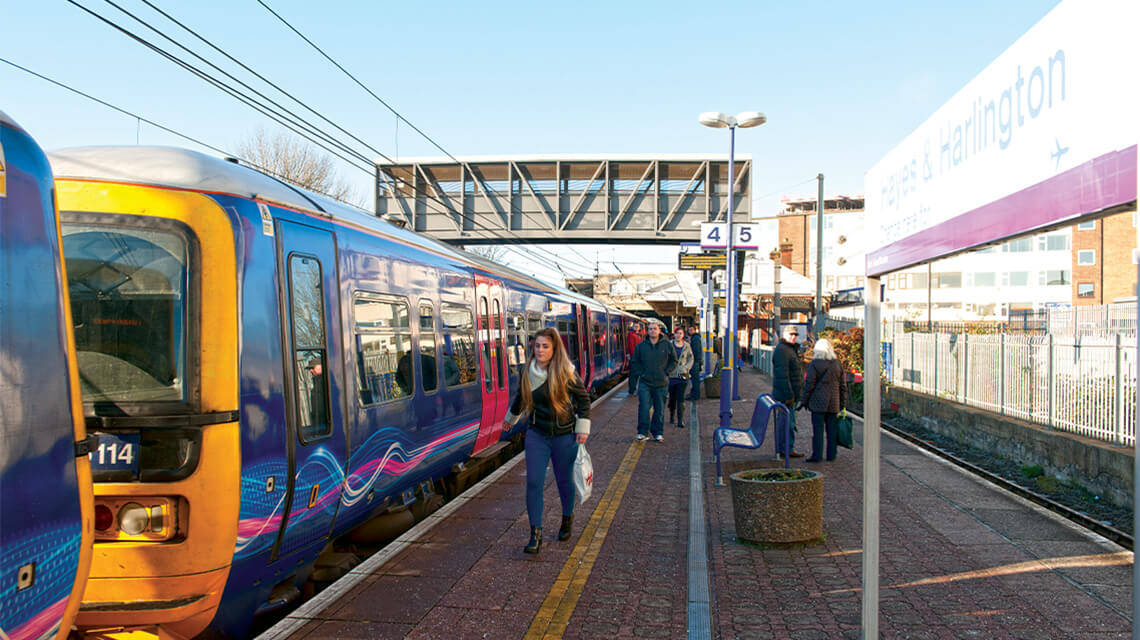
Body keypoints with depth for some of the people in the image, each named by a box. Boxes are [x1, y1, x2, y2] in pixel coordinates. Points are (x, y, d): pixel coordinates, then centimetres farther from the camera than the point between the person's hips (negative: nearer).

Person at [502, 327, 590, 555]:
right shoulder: (527, 374, -1)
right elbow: (520, 398, 19)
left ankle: (567, 518, 39)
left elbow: (583, 398, 0)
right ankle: (536, 534, -3)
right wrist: (510, 418, 33)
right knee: (533, 483, -7)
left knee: (564, 481, 11)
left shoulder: (565, 374, -12)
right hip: (537, 436, 2)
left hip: (564, 436, -2)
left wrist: (583, 427, -5)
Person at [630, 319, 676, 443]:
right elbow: (634, 362, 10)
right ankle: (643, 432, -2)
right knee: (644, 407, -9)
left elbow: (673, 360, 12)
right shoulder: (641, 346, 1)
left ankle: (658, 433, 18)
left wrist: (665, 371, 2)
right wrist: (641, 373, -2)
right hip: (645, 382, -1)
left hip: (661, 383, 1)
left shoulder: (666, 345, 1)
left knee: (659, 409, 7)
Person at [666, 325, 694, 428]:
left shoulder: (687, 346, 5)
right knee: (672, 397, 10)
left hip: (682, 375, 0)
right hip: (671, 375, 0)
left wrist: (686, 368, -6)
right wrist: (667, 369, -9)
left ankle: (681, 420, -8)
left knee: (681, 398, -8)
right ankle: (671, 416, 33)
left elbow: (691, 359, 10)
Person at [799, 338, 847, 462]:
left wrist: (805, 401, 0)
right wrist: (842, 403, 16)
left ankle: (817, 455, -4)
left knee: (817, 428, -3)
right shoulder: (837, 364, 8)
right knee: (832, 428, 9)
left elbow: (809, 384, -8)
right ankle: (831, 455, 13)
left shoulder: (814, 364, -7)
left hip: (818, 402, -4)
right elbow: (843, 385, 11)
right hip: (834, 403, 4)